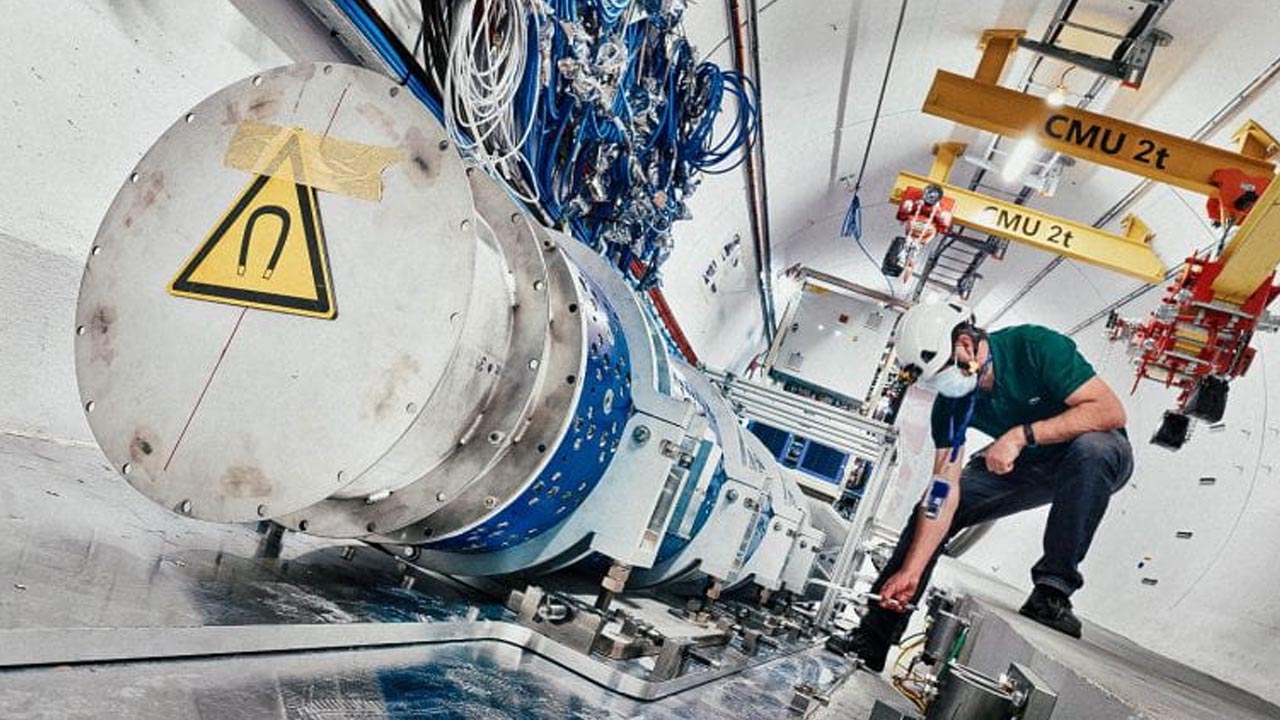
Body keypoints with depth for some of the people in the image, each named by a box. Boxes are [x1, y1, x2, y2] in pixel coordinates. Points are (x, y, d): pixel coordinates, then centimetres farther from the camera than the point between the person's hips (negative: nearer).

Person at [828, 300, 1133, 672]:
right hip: (1027, 465, 4)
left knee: (1092, 447, -40)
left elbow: (1110, 410, -33)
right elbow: (944, 490, -18)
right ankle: (873, 639, -5)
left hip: (1096, 459, -4)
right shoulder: (951, 402, -15)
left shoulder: (1037, 346, -28)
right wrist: (910, 571, -25)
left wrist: (1022, 435, -38)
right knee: (934, 506, -11)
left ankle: (1052, 591, -30)